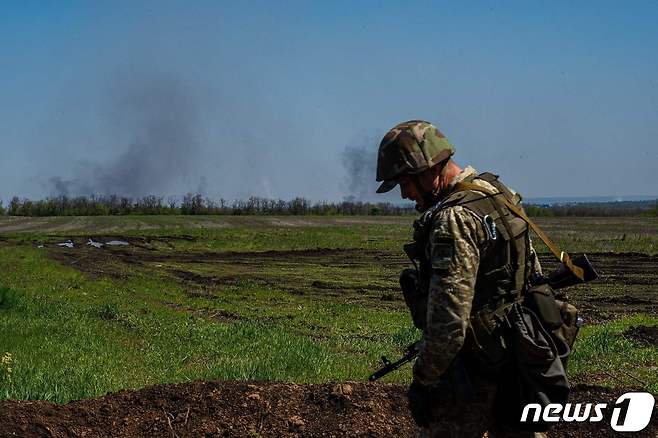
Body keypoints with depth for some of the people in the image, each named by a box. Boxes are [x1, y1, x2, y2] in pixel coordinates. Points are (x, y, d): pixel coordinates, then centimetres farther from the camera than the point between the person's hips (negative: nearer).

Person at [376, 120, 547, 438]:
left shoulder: (454, 219, -22)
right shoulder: (497, 195, 8)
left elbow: (448, 319, -26)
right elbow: (535, 273, 19)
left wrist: (422, 379, -15)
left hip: (475, 369, -9)